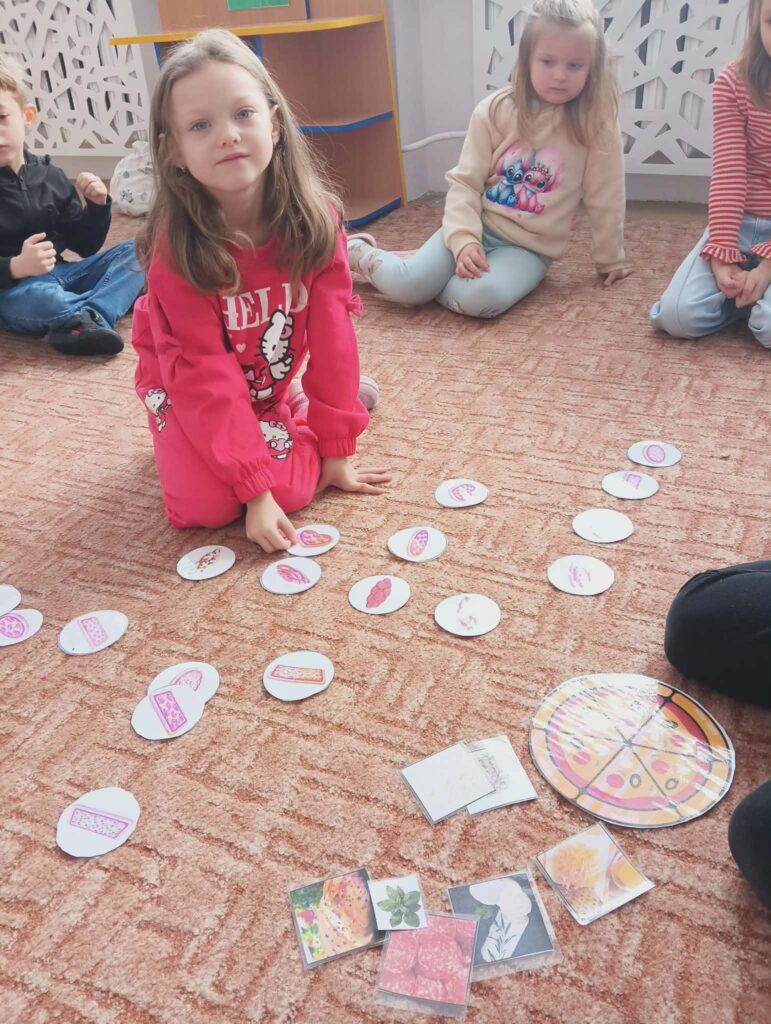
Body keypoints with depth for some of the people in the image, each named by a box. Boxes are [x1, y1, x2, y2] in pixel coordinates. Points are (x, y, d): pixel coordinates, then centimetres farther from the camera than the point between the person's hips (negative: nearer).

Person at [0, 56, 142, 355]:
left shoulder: (49, 176, 6)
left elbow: (85, 246, 11)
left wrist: (97, 206, -5)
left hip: (59, 274, 6)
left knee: (134, 253, -7)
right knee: (33, 297, -40)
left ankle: (88, 320, -29)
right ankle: (103, 312, -16)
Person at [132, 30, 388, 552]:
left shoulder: (315, 217, -21)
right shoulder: (177, 249, -29)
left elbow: (331, 332, -16)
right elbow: (206, 378, -29)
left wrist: (337, 449, -14)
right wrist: (255, 489, -31)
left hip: (274, 381, 3)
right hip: (189, 390, -2)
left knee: (296, 488, -16)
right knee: (206, 505, -20)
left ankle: (316, 399, 16)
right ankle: (181, 442, 15)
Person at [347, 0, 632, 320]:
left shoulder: (599, 126, -8)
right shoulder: (496, 110, -5)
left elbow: (605, 201, -1)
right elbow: (465, 181, -4)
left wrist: (610, 260, 9)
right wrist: (463, 240, -20)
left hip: (528, 248, -1)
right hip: (477, 227, 1)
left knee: (481, 297, -35)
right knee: (408, 285, -23)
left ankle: (428, 277, -3)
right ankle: (357, 252, 11)